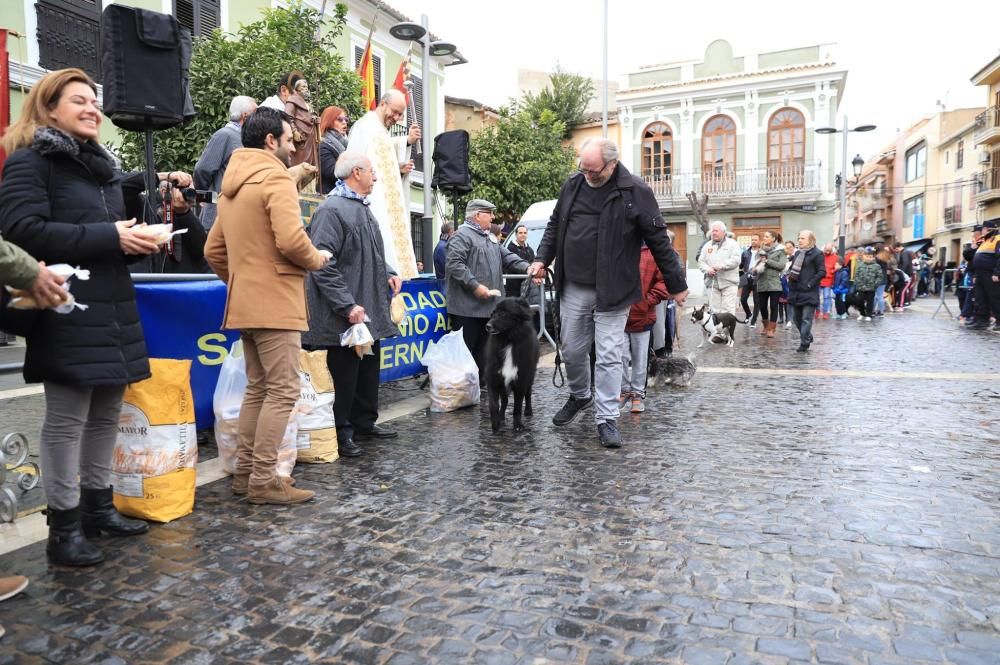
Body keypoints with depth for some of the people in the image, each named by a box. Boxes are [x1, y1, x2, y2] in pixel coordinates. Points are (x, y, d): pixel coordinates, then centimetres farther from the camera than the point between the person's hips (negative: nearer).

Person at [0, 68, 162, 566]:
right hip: (68, 313, -8)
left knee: (106, 414, 12)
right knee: (66, 419, -2)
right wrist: (109, 236, -20)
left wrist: (135, 239, 5)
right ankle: (63, 527, 8)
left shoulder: (101, 164, 22)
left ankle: (97, 505, 26)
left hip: (113, 309, 8)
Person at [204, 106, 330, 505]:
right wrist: (316, 259, -5)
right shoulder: (276, 178, -9)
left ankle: (245, 472, 20)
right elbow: (291, 239, -23)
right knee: (282, 391, -6)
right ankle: (263, 480, -3)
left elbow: (213, 250, 19)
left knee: (258, 388, 15)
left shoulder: (232, 185, 19)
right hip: (275, 303, -9)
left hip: (244, 303, 10)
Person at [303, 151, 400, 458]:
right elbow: (323, 265, -22)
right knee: (344, 374, 1)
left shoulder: (362, 208, 15)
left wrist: (388, 273, 9)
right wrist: (347, 305, -24)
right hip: (345, 316, -10)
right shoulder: (332, 210, -16)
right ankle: (341, 432, 14)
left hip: (370, 312, 10)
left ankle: (364, 422, 31)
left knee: (368, 371, 17)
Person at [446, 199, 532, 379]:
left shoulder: (490, 239, 21)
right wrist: (475, 285, -23)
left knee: (482, 348, 15)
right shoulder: (462, 236, -9)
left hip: (487, 306, 9)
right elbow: (454, 264, -19)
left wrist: (527, 268, 1)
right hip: (468, 307, -9)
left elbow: (508, 258, 18)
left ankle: (480, 381, 23)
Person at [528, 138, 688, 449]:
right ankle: (579, 396, 39)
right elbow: (555, 226, 17)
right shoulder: (572, 185, 5)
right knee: (571, 349, 14)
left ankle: (606, 418, 10)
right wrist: (542, 259, 4)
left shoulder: (636, 191, -8)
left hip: (613, 291, -4)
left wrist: (676, 284, -1)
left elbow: (659, 240, -5)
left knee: (609, 356, -1)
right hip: (573, 288, 5)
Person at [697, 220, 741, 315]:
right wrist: (708, 269, -12)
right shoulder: (707, 245, 15)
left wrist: (721, 266, -19)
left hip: (728, 282, -3)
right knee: (714, 309, 4)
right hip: (712, 283, 3)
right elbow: (701, 261, 9)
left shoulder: (732, 244, 4)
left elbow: (736, 260, -9)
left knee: (728, 310, -5)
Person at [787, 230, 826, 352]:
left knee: (806, 319, -5)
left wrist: (810, 284, -16)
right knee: (796, 317, 12)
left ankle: (804, 343, 1)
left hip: (809, 292, -8)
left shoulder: (817, 254, -6)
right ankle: (807, 337, 31)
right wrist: (790, 275, 8)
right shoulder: (797, 253, 16)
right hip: (795, 291, 8)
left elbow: (822, 272, -12)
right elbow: (791, 267, 27)